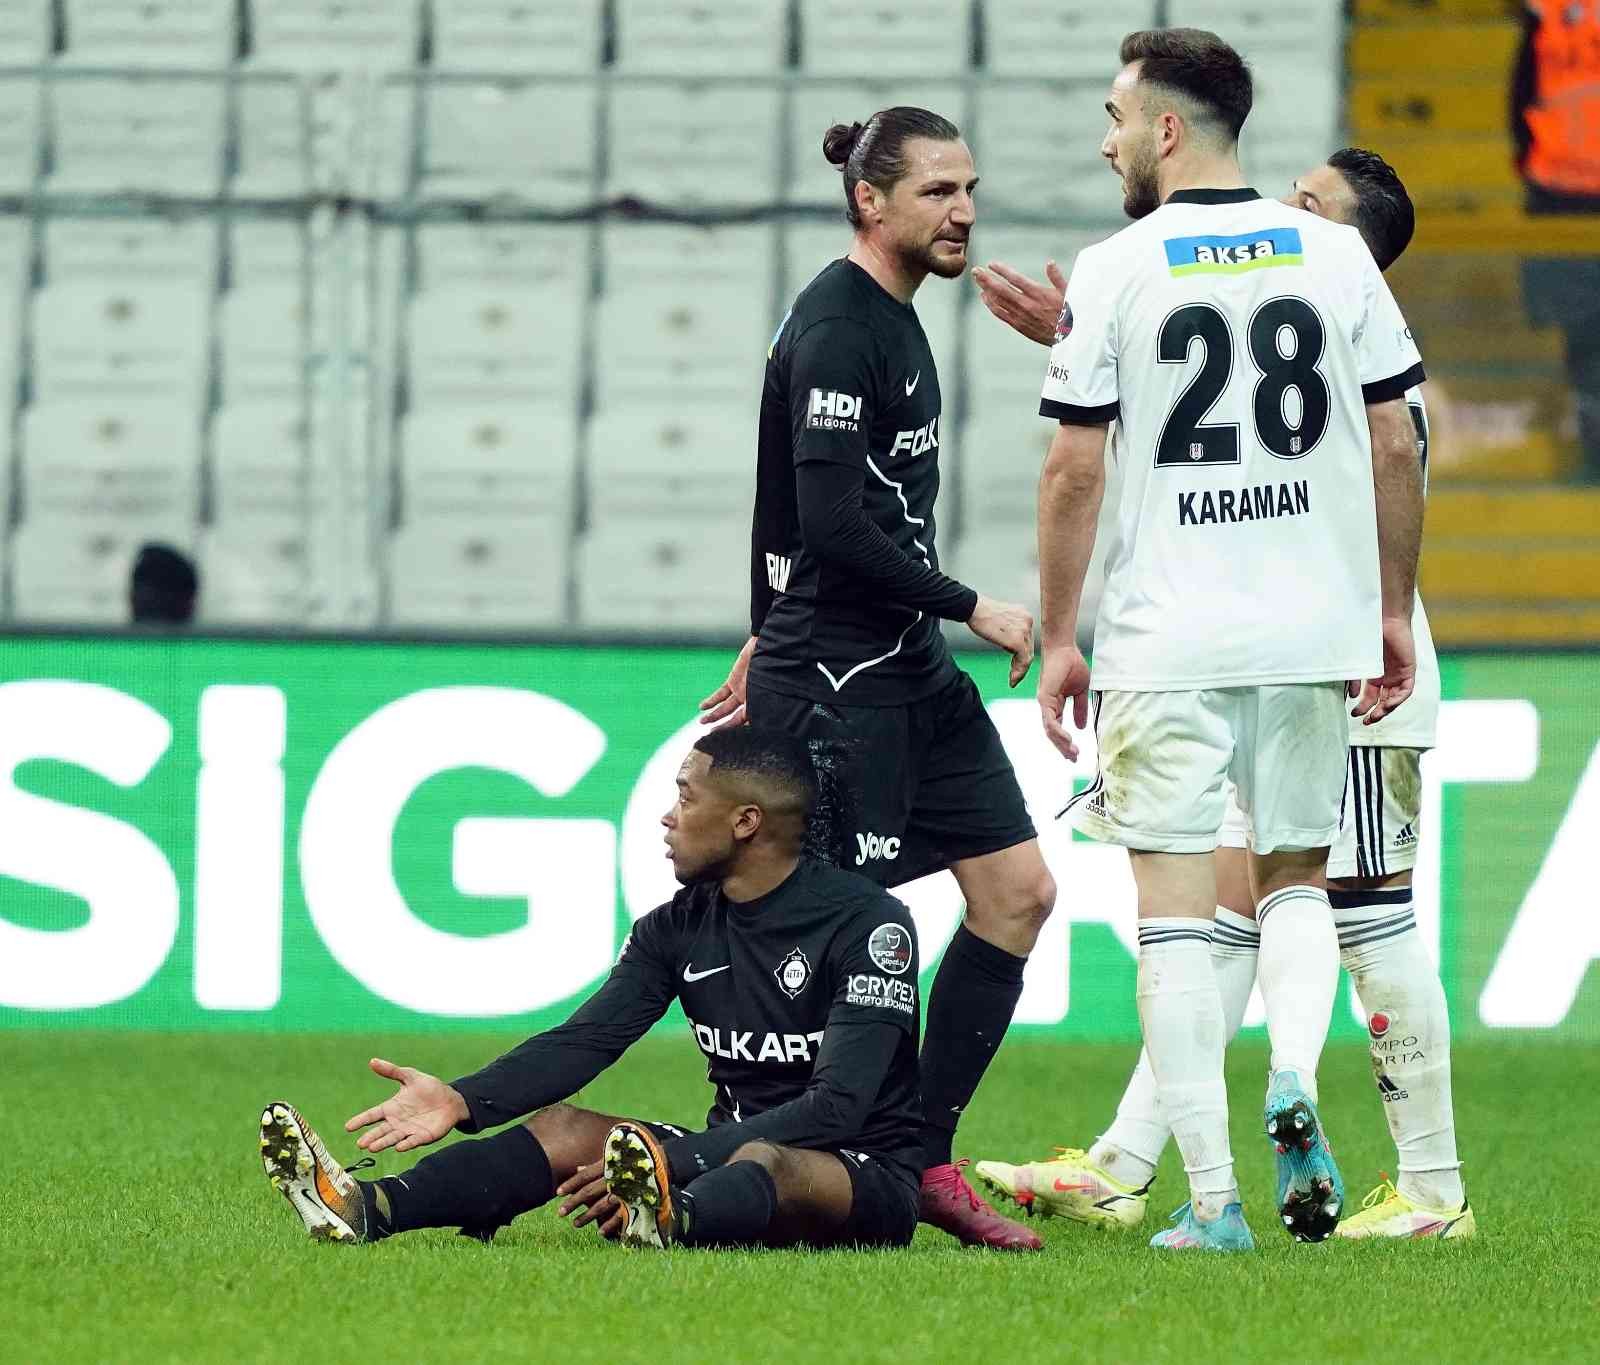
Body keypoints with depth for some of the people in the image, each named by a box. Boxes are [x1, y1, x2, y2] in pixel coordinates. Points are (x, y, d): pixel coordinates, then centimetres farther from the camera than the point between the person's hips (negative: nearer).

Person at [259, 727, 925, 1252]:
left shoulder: (868, 923, -14)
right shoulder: (678, 928, 8)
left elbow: (838, 1106, -23)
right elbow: (587, 1038, -2)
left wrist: (669, 1163, -32)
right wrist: (462, 1100, -21)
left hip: (870, 1174, -6)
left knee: (767, 1165, -39)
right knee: (564, 1127, -13)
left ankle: (667, 1219, -75)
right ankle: (365, 1211, -35)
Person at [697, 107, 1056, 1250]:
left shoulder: (890, 318, 16)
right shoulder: (837, 330, -15)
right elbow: (833, 524, -22)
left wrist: (770, 642, 27)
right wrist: (974, 608, -15)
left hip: (912, 670, 10)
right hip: (838, 678, -10)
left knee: (1016, 888, 5)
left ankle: (924, 1159, 9)